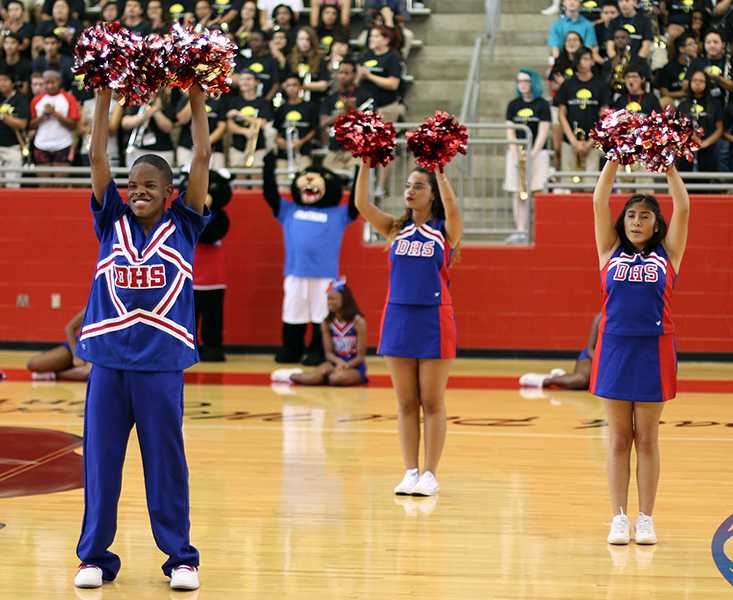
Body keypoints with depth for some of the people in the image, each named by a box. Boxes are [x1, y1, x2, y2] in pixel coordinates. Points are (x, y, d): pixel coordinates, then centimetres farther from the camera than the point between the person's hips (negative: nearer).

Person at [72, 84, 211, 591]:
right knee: (100, 460, 4)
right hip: (109, 358, 2)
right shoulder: (113, 223, 9)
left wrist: (197, 101, 3)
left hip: (162, 363, -2)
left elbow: (202, 159, 2)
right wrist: (104, 97, 3)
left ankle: (181, 558, 11)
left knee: (167, 462, 3)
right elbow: (97, 157, 5)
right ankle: (95, 556, 13)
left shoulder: (182, 227, 5)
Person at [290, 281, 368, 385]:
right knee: (313, 378, -30)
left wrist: (346, 365, -26)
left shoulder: (358, 321, -10)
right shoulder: (327, 323, 1)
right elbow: (328, 352, 0)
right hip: (335, 363, 3)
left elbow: (361, 356, -10)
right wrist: (338, 362, -22)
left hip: (355, 365, -3)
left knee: (339, 378, -38)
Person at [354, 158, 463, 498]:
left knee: (432, 403, 1)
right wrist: (366, 164, -14)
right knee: (406, 404, 6)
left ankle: (429, 474, 5)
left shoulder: (445, 231, -1)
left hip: (433, 319, -3)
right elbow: (362, 204, -5)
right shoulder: (395, 229, 8)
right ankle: (410, 472, 10)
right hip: (398, 317, 3)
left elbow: (452, 207, -22)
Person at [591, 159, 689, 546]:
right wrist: (614, 159, -3)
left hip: (654, 350, -1)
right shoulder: (611, 250, 8)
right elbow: (599, 203, 2)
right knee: (619, 439, 4)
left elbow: (683, 208, -1)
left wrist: (668, 165, -3)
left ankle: (646, 519, 8)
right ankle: (619, 518, 7)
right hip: (615, 347, 1)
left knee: (647, 440, 4)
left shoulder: (667, 253, 6)